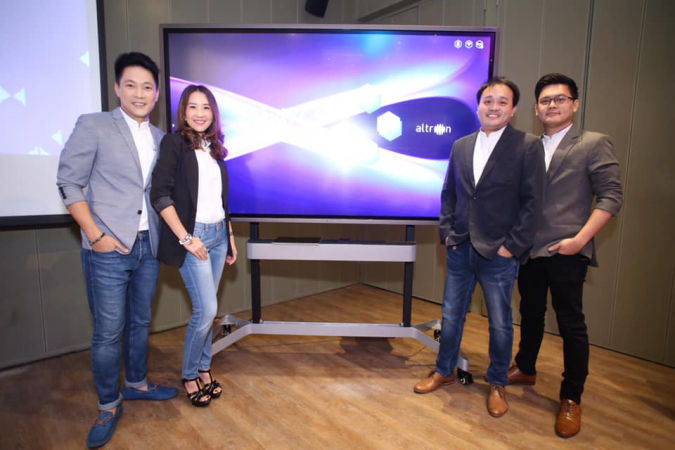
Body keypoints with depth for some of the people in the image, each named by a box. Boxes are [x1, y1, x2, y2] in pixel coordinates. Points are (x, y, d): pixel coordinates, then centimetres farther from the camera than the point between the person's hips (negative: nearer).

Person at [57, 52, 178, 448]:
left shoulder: (161, 139, 10)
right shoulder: (93, 126, -4)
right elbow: (69, 183, -6)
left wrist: (164, 233, 6)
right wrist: (96, 236, -13)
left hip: (149, 247, 5)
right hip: (109, 249, -5)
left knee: (140, 322, 18)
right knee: (108, 332, 4)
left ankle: (137, 383, 37)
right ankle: (109, 407, 23)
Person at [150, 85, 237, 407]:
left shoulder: (214, 148, 13)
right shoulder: (174, 143, -5)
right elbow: (159, 195, -13)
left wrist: (230, 236, 15)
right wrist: (186, 238, -17)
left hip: (218, 234, 6)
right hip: (193, 235, -6)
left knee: (206, 309, 12)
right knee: (207, 309, -6)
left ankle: (204, 370, 28)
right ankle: (189, 376, 17)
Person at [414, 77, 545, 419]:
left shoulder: (528, 146, -6)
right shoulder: (461, 146, 8)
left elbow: (532, 202, -9)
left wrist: (512, 245, -12)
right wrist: (447, 231, 3)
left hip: (499, 253, -4)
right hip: (461, 248, 4)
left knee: (500, 323, 11)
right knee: (451, 315, 15)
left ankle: (497, 384, 33)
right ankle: (444, 371, 35)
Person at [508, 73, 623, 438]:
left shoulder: (594, 144, -1)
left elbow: (611, 196, -7)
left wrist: (580, 239, -15)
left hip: (566, 253, -4)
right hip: (528, 249, 4)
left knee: (571, 324, 4)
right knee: (530, 314, 18)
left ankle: (571, 399, 21)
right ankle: (525, 370, 38)